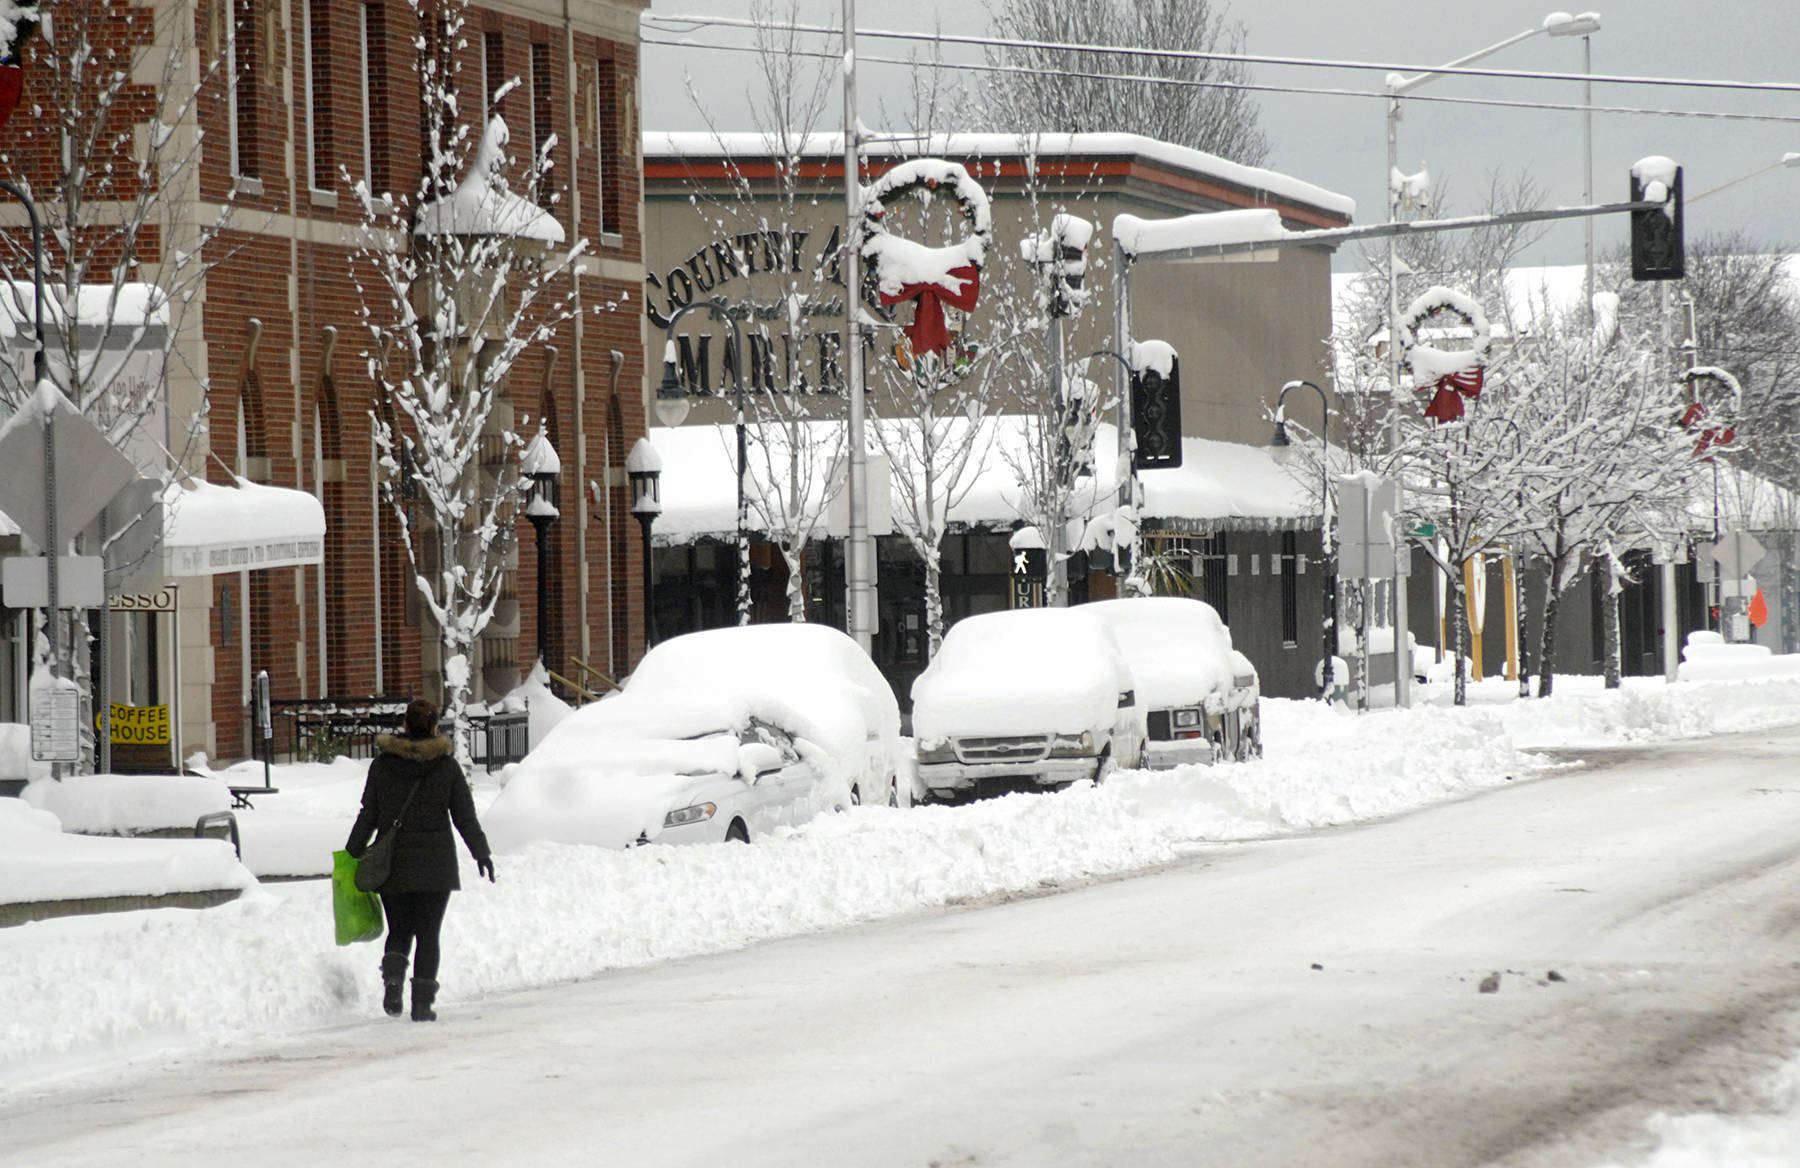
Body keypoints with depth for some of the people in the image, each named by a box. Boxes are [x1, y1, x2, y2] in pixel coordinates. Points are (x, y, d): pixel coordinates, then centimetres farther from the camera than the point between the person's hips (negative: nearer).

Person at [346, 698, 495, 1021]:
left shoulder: (382, 764, 0)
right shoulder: (447, 766, -2)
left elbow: (367, 815, 2)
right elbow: (465, 816, 3)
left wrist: (353, 855, 10)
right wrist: (482, 854, 13)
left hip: (392, 863, 1)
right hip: (436, 865, -1)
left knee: (399, 931, 14)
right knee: (428, 934, 5)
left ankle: (392, 977, -13)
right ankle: (422, 1003, -1)